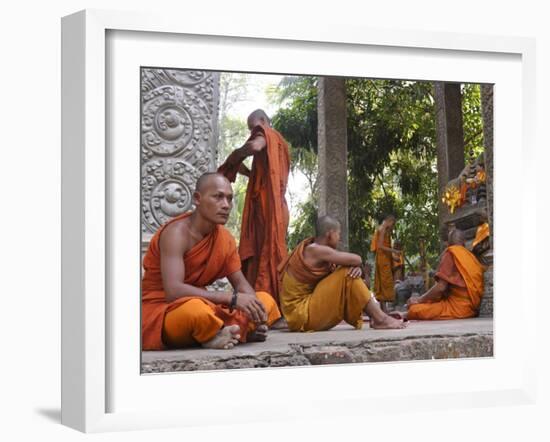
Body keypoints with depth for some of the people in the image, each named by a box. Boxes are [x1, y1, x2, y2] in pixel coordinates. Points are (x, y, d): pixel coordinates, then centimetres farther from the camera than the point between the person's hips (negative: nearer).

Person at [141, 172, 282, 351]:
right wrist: (232, 298, -33)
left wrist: (253, 309, -15)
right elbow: (173, 291, -32)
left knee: (266, 301, 1)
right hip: (160, 312, -8)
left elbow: (241, 283, 9)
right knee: (195, 309, -41)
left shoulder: (225, 237, 2)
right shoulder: (177, 232, -20)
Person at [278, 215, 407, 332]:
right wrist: (356, 265, 4)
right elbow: (357, 259, -20)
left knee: (352, 272, 12)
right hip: (302, 314, -10)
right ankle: (380, 319, -12)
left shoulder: (314, 250, 13)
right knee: (347, 275, -16)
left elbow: (353, 263, 11)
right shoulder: (315, 250, -17)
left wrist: (356, 267, -13)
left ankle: (375, 318, 3)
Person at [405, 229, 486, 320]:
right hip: (472, 307, 9)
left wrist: (419, 300, 1)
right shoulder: (470, 255, 16)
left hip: (458, 308, -9)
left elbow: (441, 286, -12)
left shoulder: (451, 252, -4)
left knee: (414, 310, -16)